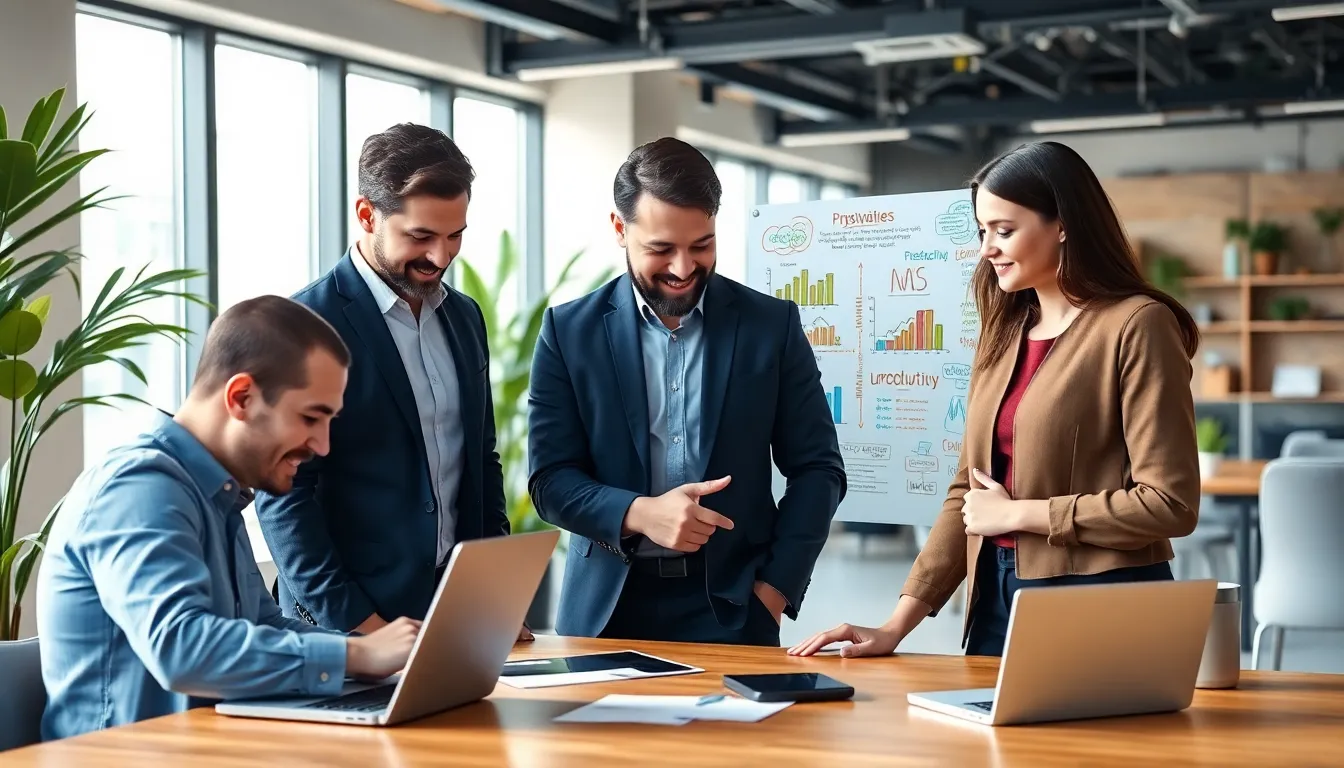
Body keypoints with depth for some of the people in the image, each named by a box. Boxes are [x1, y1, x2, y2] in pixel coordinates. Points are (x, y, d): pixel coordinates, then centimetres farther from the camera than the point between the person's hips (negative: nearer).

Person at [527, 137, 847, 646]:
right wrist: (638, 514, -20)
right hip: (607, 609, 0)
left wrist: (773, 591, -6)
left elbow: (817, 468, 3)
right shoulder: (569, 332, 0)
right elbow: (550, 479, -2)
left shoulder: (772, 325, 1)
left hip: (733, 609, 0)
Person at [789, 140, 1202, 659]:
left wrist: (1017, 513, -11)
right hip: (996, 599, 6)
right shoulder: (1005, 331, 11)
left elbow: (1170, 503, -15)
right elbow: (969, 491, 12)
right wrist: (897, 624, 5)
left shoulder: (1135, 326, -10)